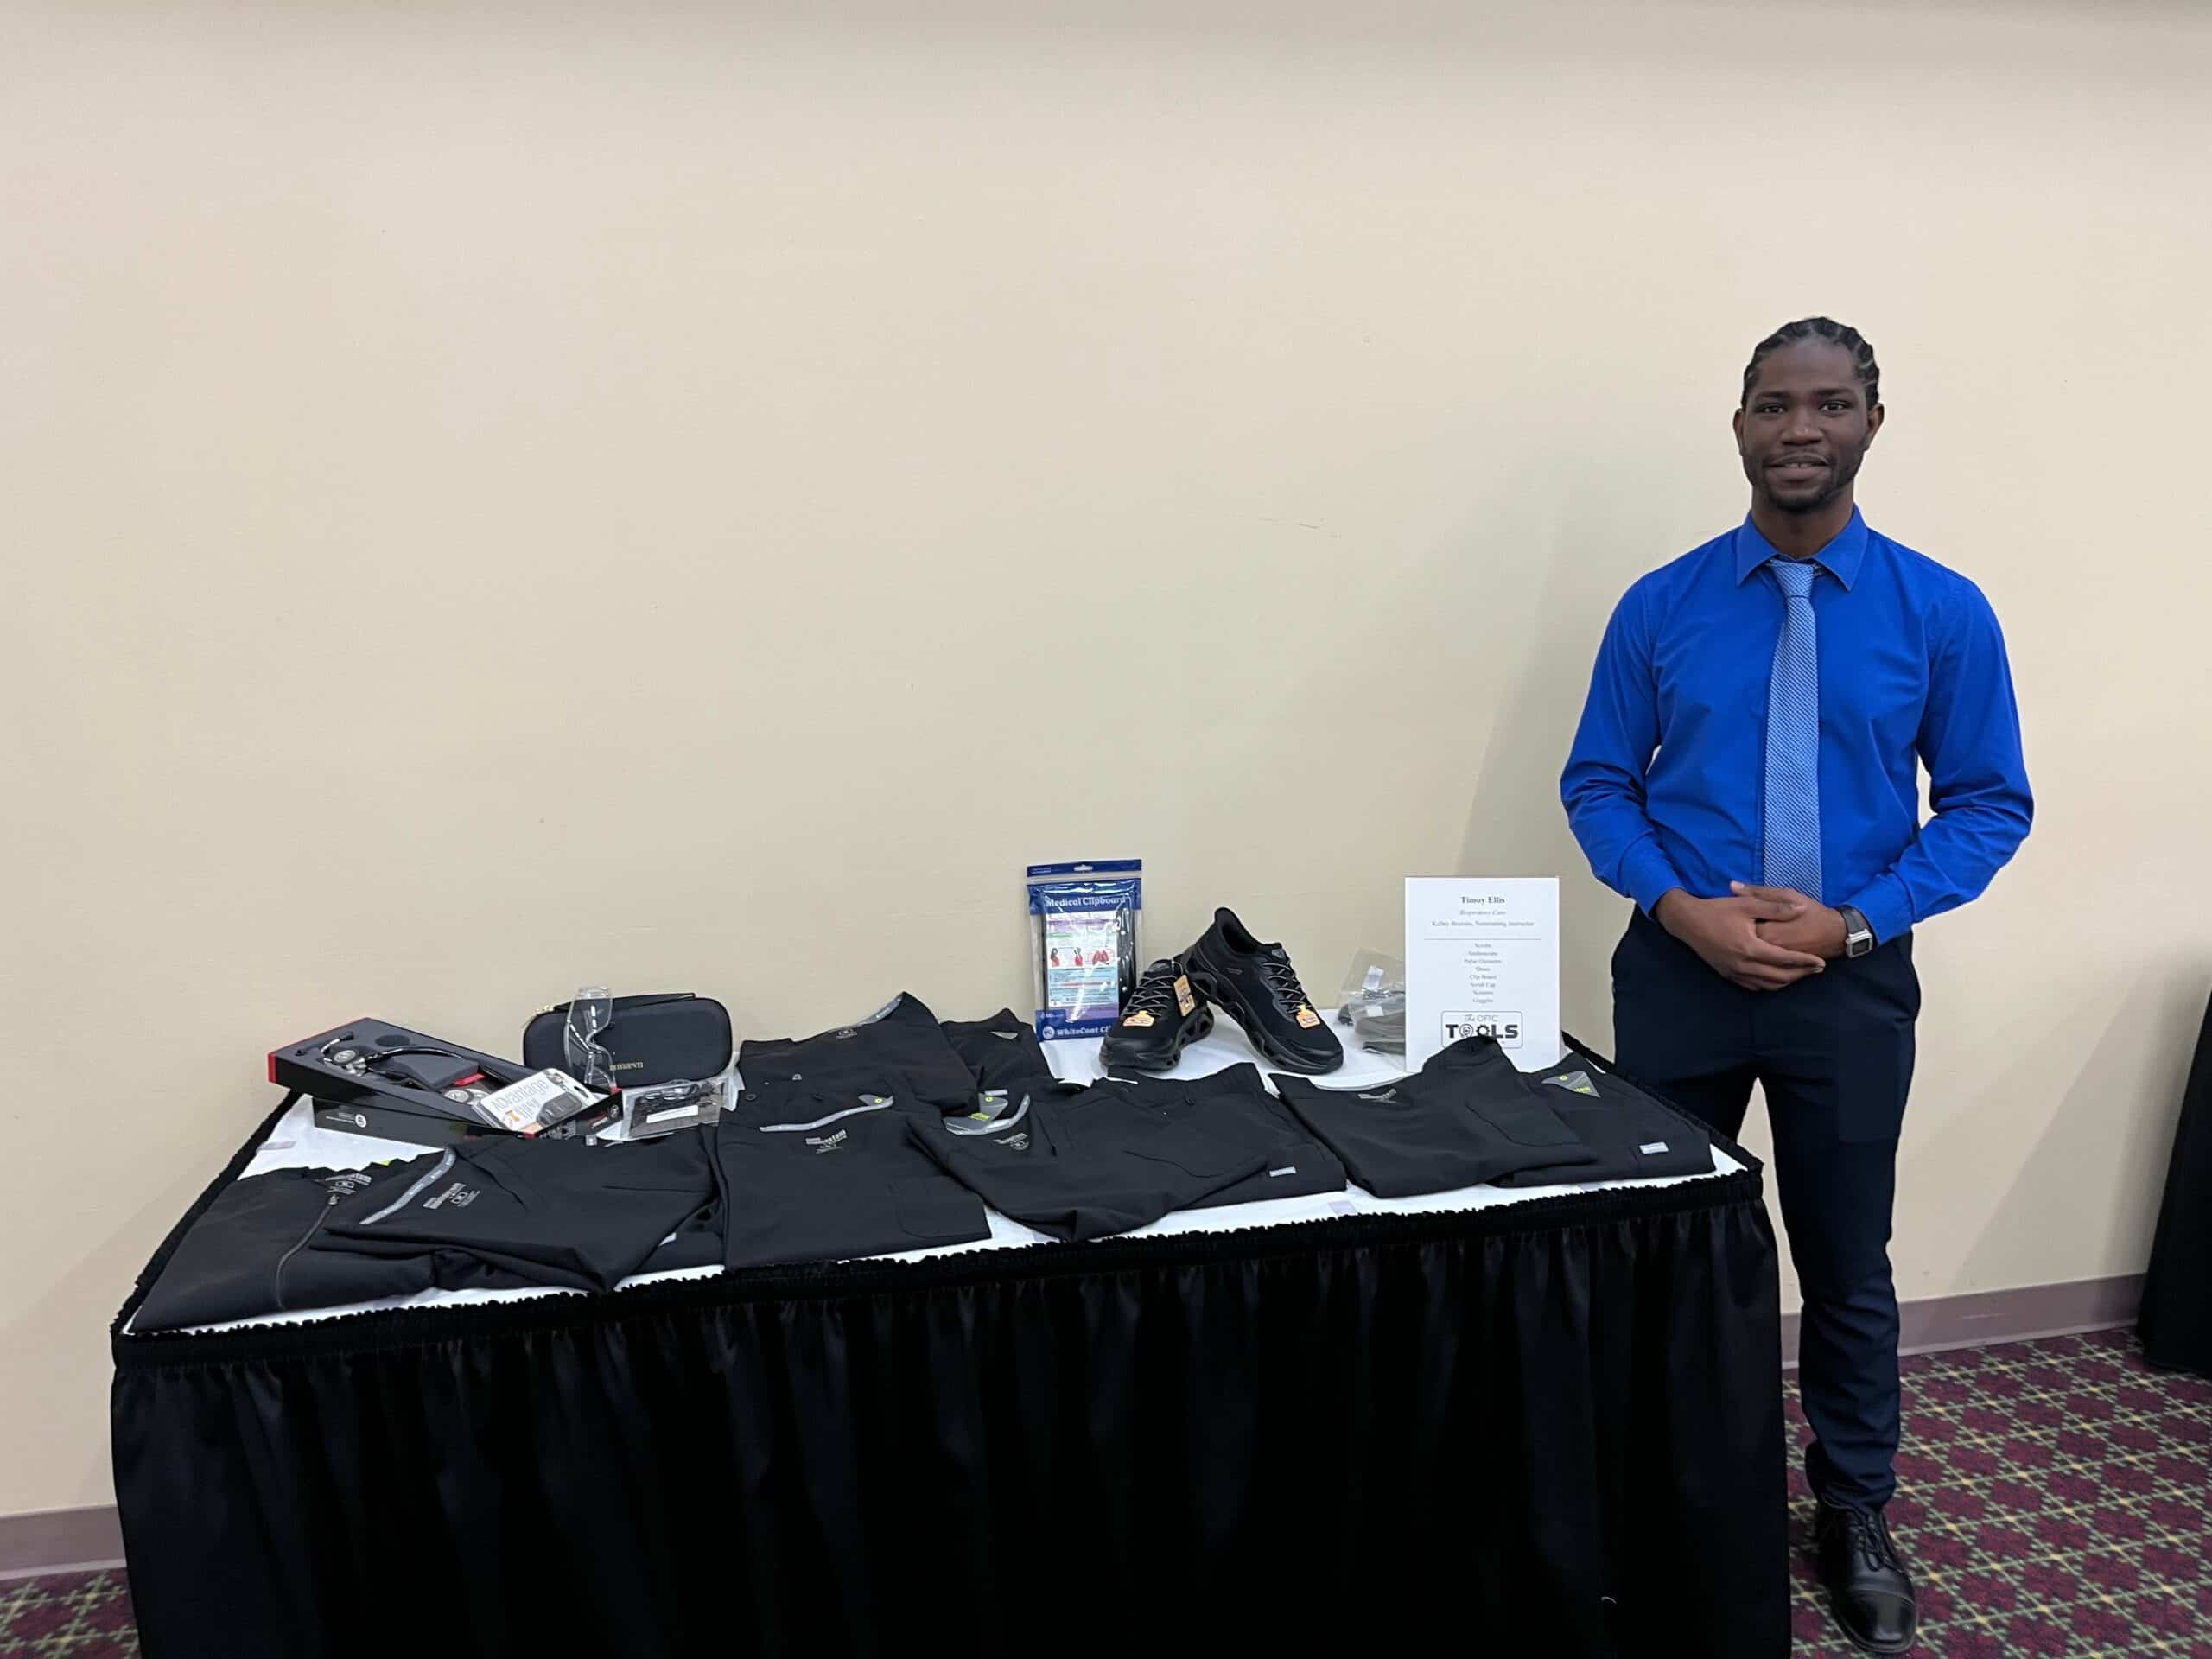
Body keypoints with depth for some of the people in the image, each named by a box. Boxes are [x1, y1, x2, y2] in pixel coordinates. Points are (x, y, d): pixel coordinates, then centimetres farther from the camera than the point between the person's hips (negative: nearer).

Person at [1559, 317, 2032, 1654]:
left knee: (1849, 1265, 14)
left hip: (1851, 982, 0)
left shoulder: (1943, 613, -3)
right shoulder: (1660, 607, -2)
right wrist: (1682, 907, -15)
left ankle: (1856, 1517, 35)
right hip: (1680, 972, 1)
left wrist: (1854, 919, -14)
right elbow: (1598, 786, 1)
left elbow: (1991, 803, -1)